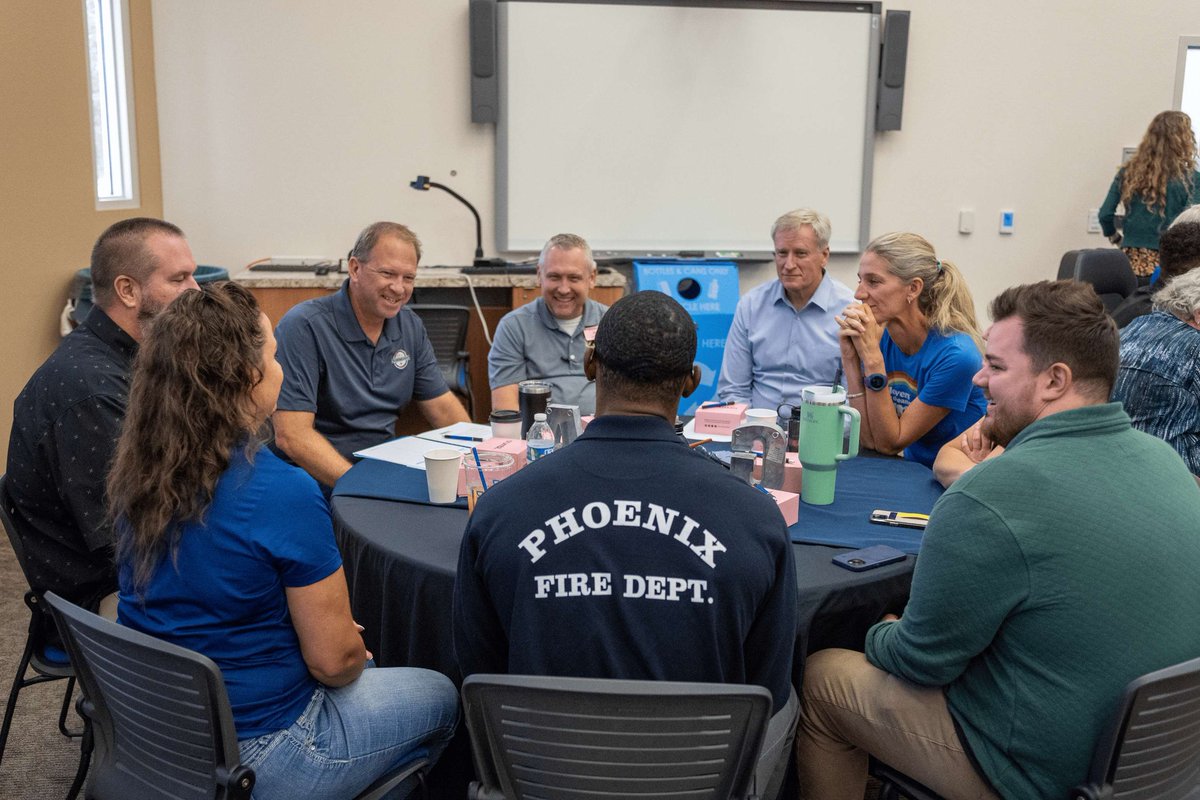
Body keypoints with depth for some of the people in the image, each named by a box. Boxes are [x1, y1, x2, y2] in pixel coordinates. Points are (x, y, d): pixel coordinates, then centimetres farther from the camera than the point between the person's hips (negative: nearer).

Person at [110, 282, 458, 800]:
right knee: (441, 697, 15)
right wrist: (356, 656, 4)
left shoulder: (135, 477, -5)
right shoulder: (283, 493, -28)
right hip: (253, 752, -7)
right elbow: (333, 660, -20)